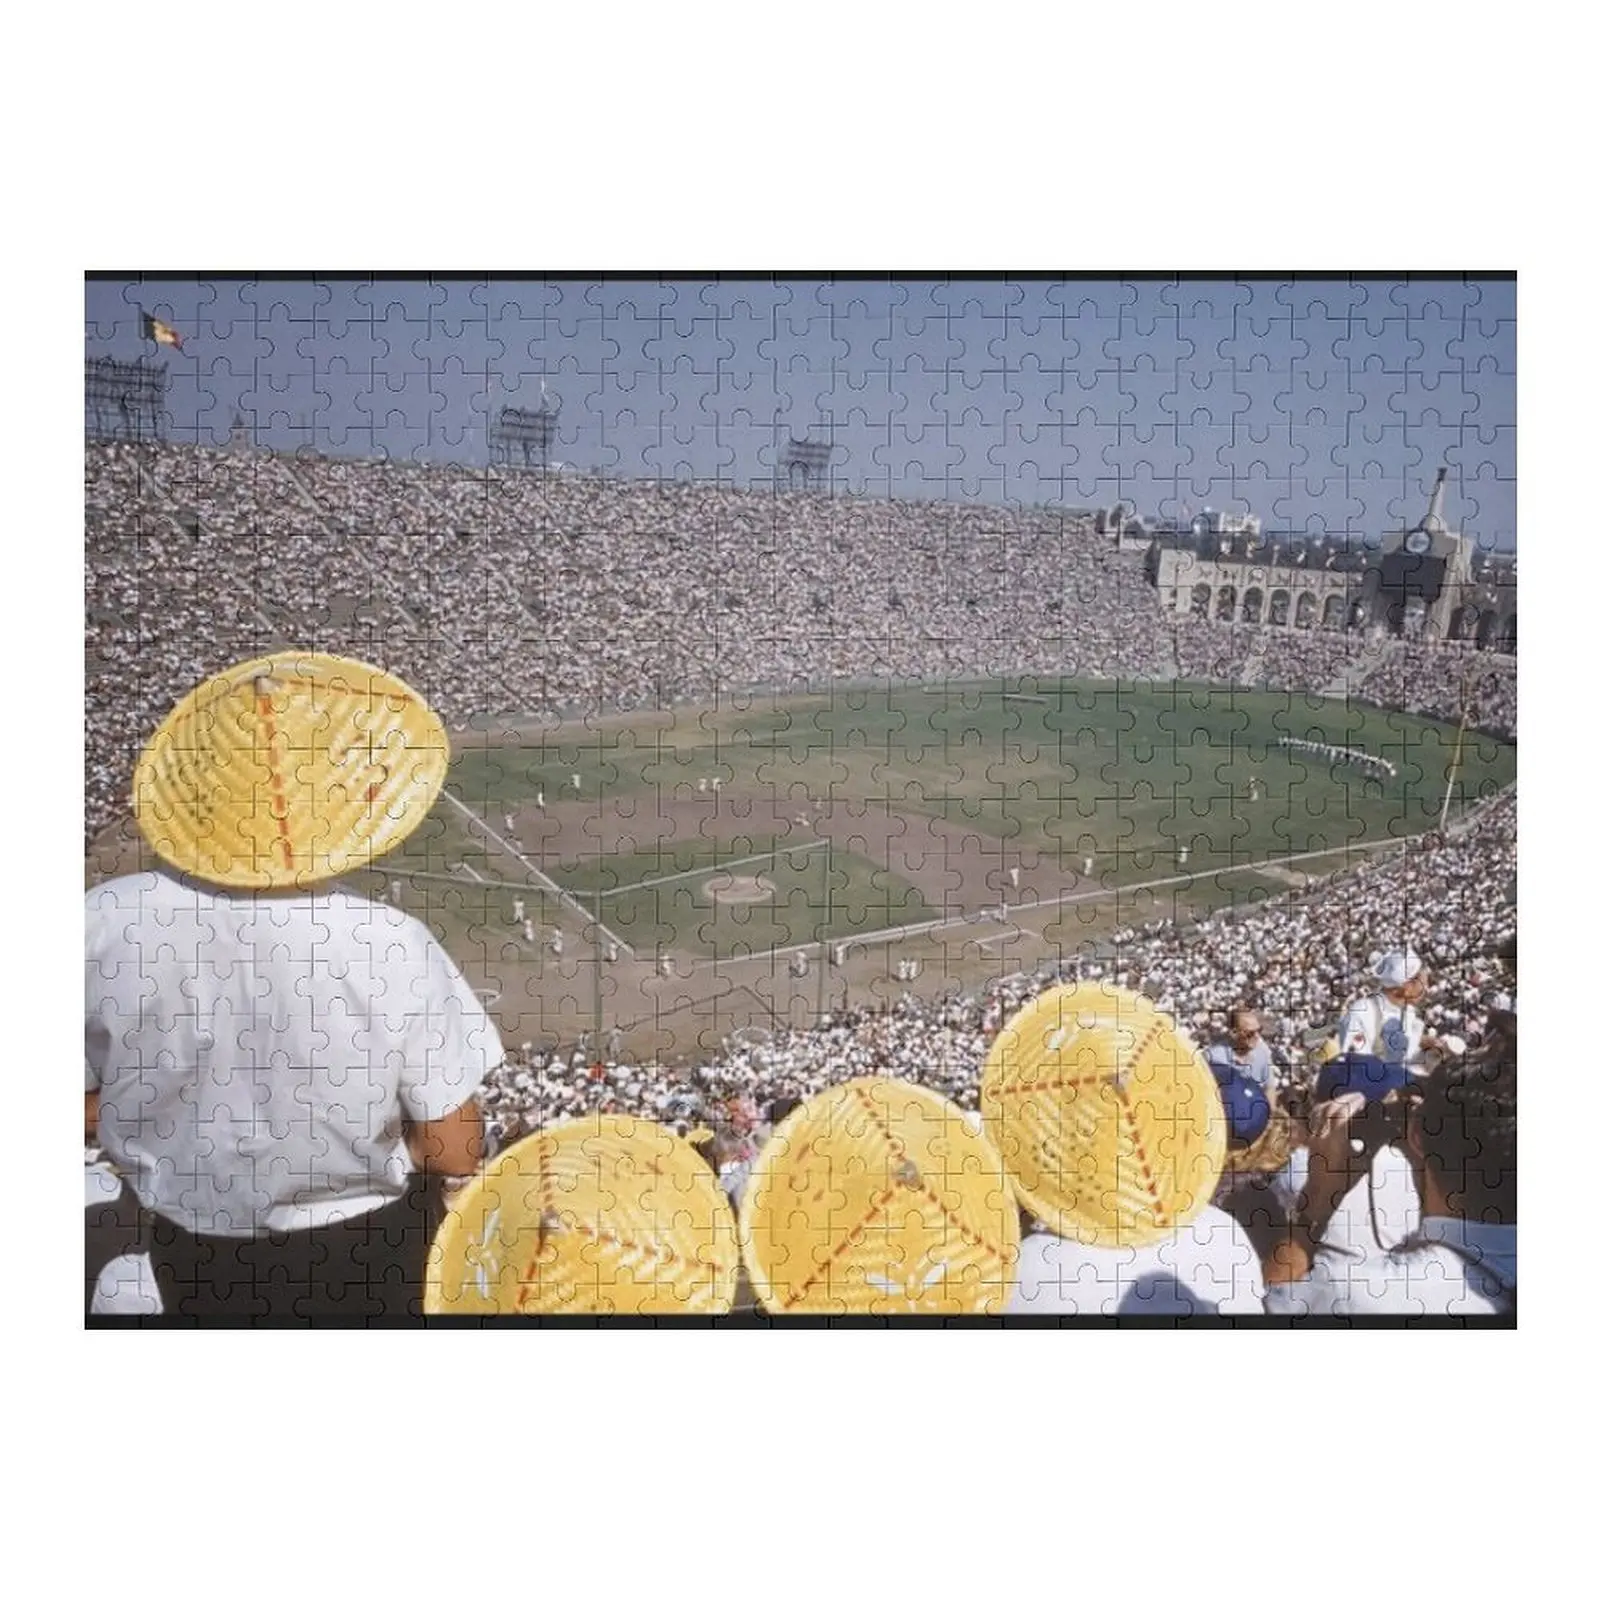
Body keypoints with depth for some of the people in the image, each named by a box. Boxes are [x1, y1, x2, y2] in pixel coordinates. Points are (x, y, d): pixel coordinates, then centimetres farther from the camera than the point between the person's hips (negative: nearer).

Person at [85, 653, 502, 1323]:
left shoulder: (106, 925, -23)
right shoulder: (388, 946, -30)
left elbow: (87, 1111, -7)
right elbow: (454, 1150, -19)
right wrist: (350, 1145, -2)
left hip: (195, 1250, 2)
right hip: (363, 1252, -2)